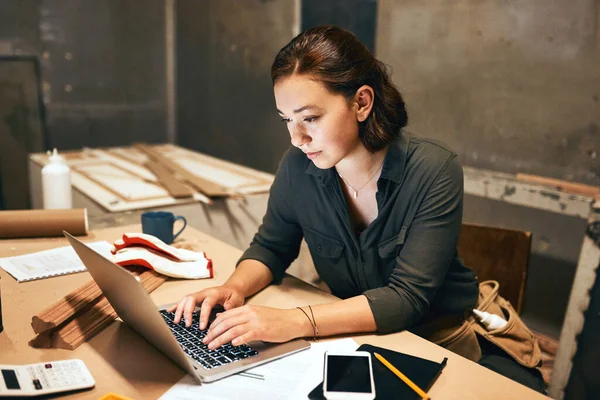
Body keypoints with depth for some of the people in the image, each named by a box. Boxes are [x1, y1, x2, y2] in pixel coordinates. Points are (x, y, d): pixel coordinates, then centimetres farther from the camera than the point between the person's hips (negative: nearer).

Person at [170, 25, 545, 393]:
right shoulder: (298, 166, -13)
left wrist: (295, 322, -39)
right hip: (356, 333, 2)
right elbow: (271, 248, 2)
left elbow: (407, 298, -28)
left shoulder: (435, 172, -23)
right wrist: (235, 288, -20)